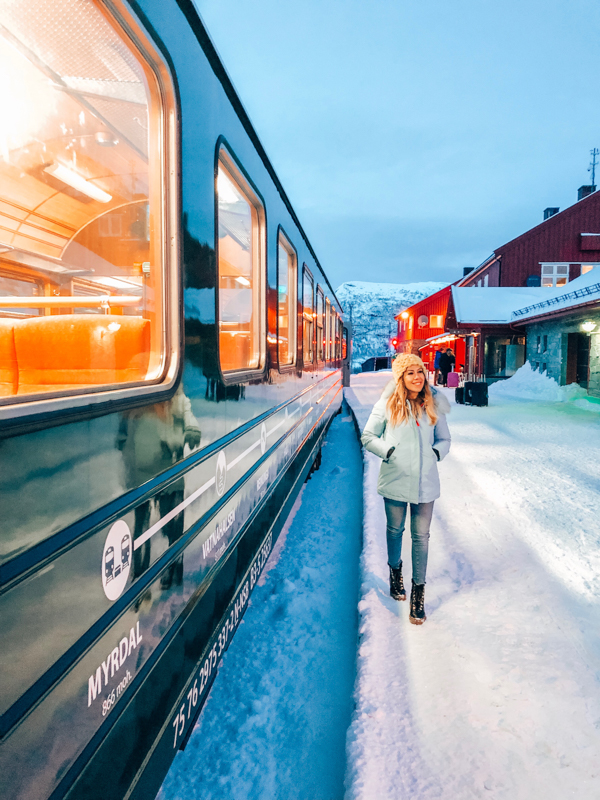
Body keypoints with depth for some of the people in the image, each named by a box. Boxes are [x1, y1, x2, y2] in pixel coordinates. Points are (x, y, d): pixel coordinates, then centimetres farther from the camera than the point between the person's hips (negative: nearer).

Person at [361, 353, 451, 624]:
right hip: (395, 479, -1)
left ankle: (418, 590, 19)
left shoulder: (433, 406, 3)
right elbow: (368, 436, 2)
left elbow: (444, 439, 14)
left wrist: (436, 452, -5)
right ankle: (395, 570, 44)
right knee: (395, 529, 17)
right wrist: (388, 451, -11)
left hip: (425, 482, 1)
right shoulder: (388, 404, -4)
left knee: (421, 536, 5)